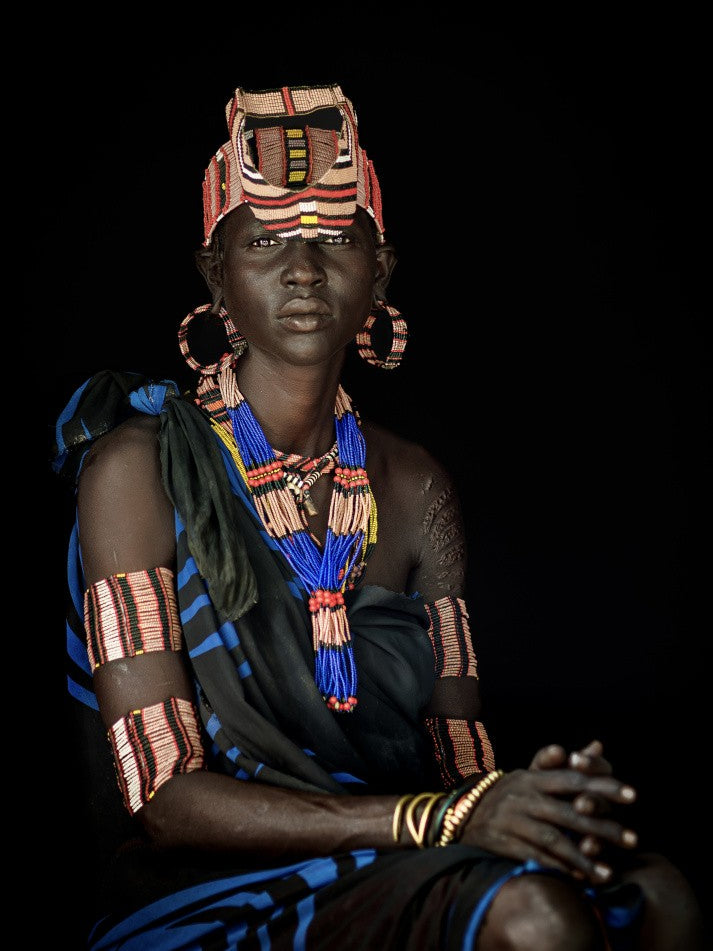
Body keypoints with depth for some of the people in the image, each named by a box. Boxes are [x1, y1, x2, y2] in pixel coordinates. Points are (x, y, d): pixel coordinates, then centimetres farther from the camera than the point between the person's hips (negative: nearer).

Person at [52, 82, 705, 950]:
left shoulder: (414, 489, 8)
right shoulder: (138, 467, -8)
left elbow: (462, 758, 6)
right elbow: (164, 794, -14)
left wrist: (541, 804, -19)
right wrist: (450, 815, -24)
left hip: (398, 879, 5)